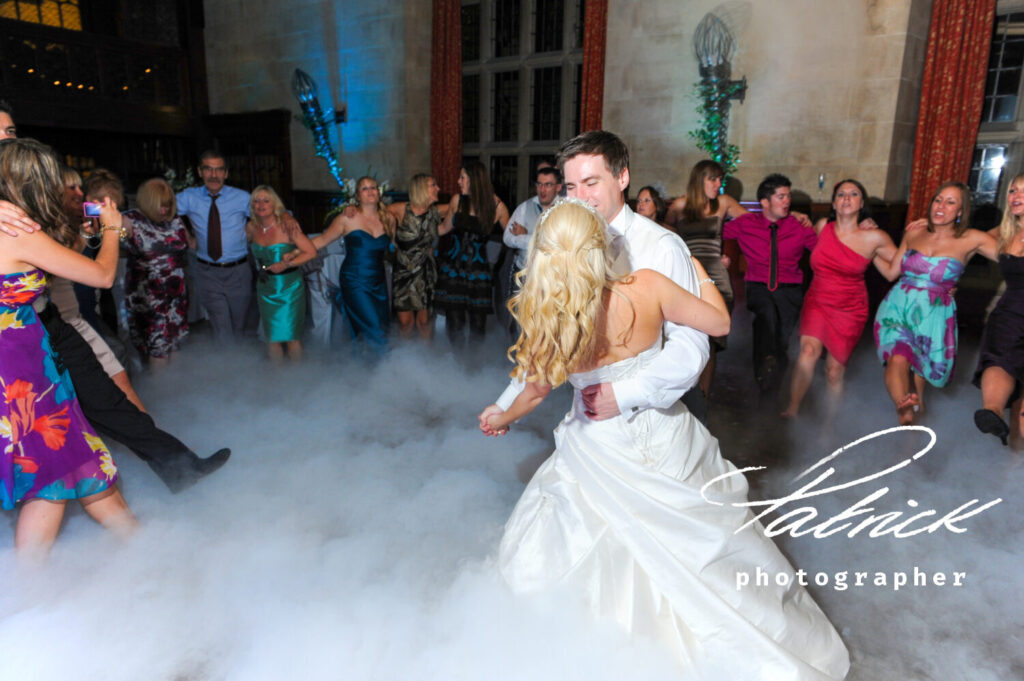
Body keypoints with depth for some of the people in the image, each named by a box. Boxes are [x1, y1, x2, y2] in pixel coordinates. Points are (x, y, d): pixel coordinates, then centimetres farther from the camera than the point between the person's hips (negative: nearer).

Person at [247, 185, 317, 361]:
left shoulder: (286, 223, -14)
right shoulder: (251, 227, 0)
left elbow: (311, 252, -15)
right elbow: (250, 248, 20)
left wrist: (286, 264, -18)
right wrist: (260, 265, 3)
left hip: (290, 286, -4)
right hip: (266, 288, 4)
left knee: (292, 337, 0)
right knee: (272, 338, 8)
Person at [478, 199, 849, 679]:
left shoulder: (543, 322, -20)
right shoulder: (647, 288, -21)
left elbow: (536, 391, -2)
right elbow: (719, 322, -7)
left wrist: (500, 418, 20)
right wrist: (698, 271, 12)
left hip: (600, 453, -1)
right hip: (665, 439, 2)